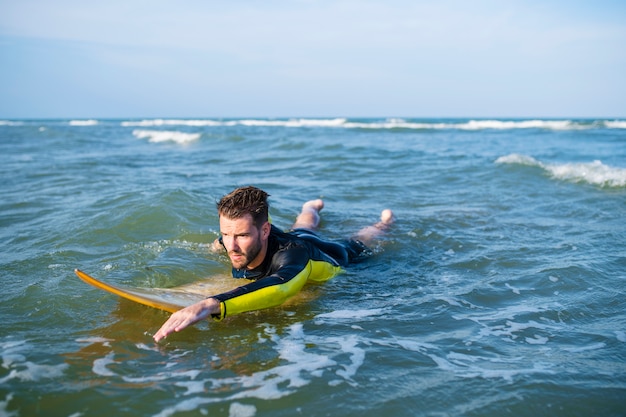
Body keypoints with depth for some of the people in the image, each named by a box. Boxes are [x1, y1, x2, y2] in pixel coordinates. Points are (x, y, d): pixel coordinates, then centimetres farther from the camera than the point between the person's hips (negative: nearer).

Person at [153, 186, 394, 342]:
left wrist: (212, 305, -94)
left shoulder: (293, 251, -57)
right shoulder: (234, 239, -39)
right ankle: (311, 208, 74)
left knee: (357, 244, 32)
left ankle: (383, 222, 63)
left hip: (337, 256, -4)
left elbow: (279, 287, -83)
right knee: (302, 229, 41)